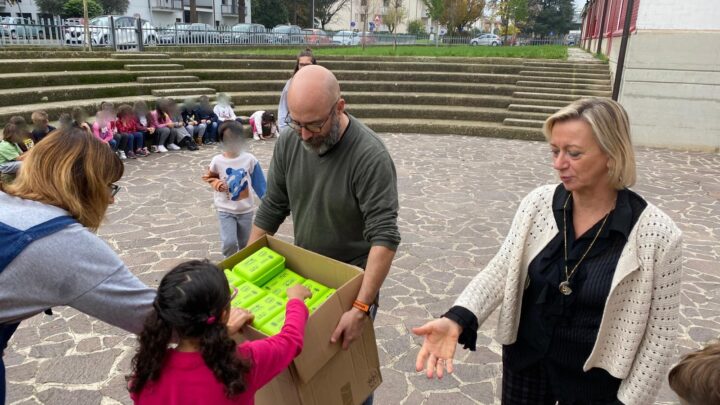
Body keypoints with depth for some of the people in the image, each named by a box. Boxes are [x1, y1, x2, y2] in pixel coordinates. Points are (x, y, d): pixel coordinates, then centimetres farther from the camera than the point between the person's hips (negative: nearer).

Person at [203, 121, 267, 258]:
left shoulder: (250, 159, -9)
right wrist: (216, 183, -14)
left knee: (245, 244, 14)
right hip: (225, 210, -1)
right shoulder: (217, 161, -9)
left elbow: (259, 182, -2)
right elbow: (210, 177, 7)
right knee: (229, 243, -12)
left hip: (246, 209, 1)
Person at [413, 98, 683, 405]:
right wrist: (457, 320, -28)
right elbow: (500, 269, -12)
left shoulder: (657, 234, -18)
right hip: (525, 363, 3)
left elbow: (660, 333, -10)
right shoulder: (538, 204, -11)